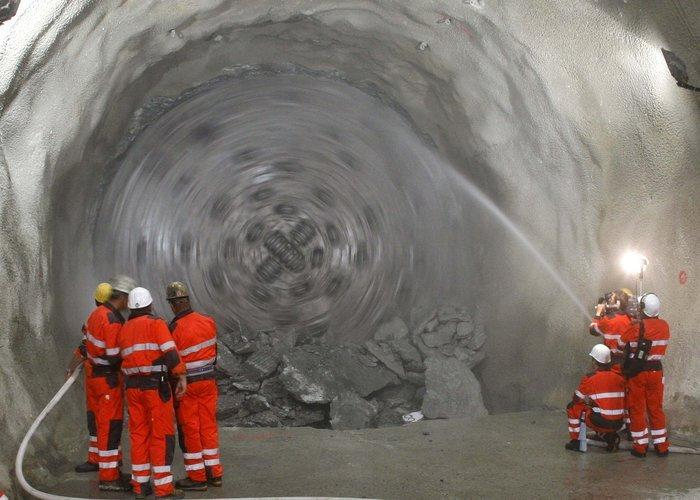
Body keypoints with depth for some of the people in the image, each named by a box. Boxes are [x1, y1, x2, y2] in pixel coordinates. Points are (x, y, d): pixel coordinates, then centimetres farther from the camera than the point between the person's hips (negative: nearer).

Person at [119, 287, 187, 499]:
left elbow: (124, 358, 10)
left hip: (132, 386, 6)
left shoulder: (124, 329, 12)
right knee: (162, 434, -1)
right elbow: (170, 353, -15)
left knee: (138, 434, 12)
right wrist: (181, 377, -11)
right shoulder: (156, 324, -6)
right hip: (156, 385, -6)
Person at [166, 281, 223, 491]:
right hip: (208, 381, 5)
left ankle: (197, 477, 11)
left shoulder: (175, 329, -19)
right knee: (209, 426, 14)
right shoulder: (209, 322, -3)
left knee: (189, 430, 6)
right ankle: (214, 473, 20)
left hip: (187, 385, -5)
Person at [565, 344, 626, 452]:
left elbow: (576, 399, 6)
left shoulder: (590, 379, -8)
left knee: (573, 407, 12)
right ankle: (611, 437, 15)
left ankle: (575, 442, 15)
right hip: (618, 424, 5)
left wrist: (588, 401, 28)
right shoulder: (619, 377, 5)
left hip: (601, 423, -5)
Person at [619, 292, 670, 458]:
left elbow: (621, 346, -6)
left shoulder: (635, 328, -18)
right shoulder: (664, 326, -5)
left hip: (636, 372, -4)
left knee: (637, 410, 7)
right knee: (656, 408, 14)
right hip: (656, 371, 4)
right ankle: (661, 446, 19)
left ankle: (640, 446, 12)